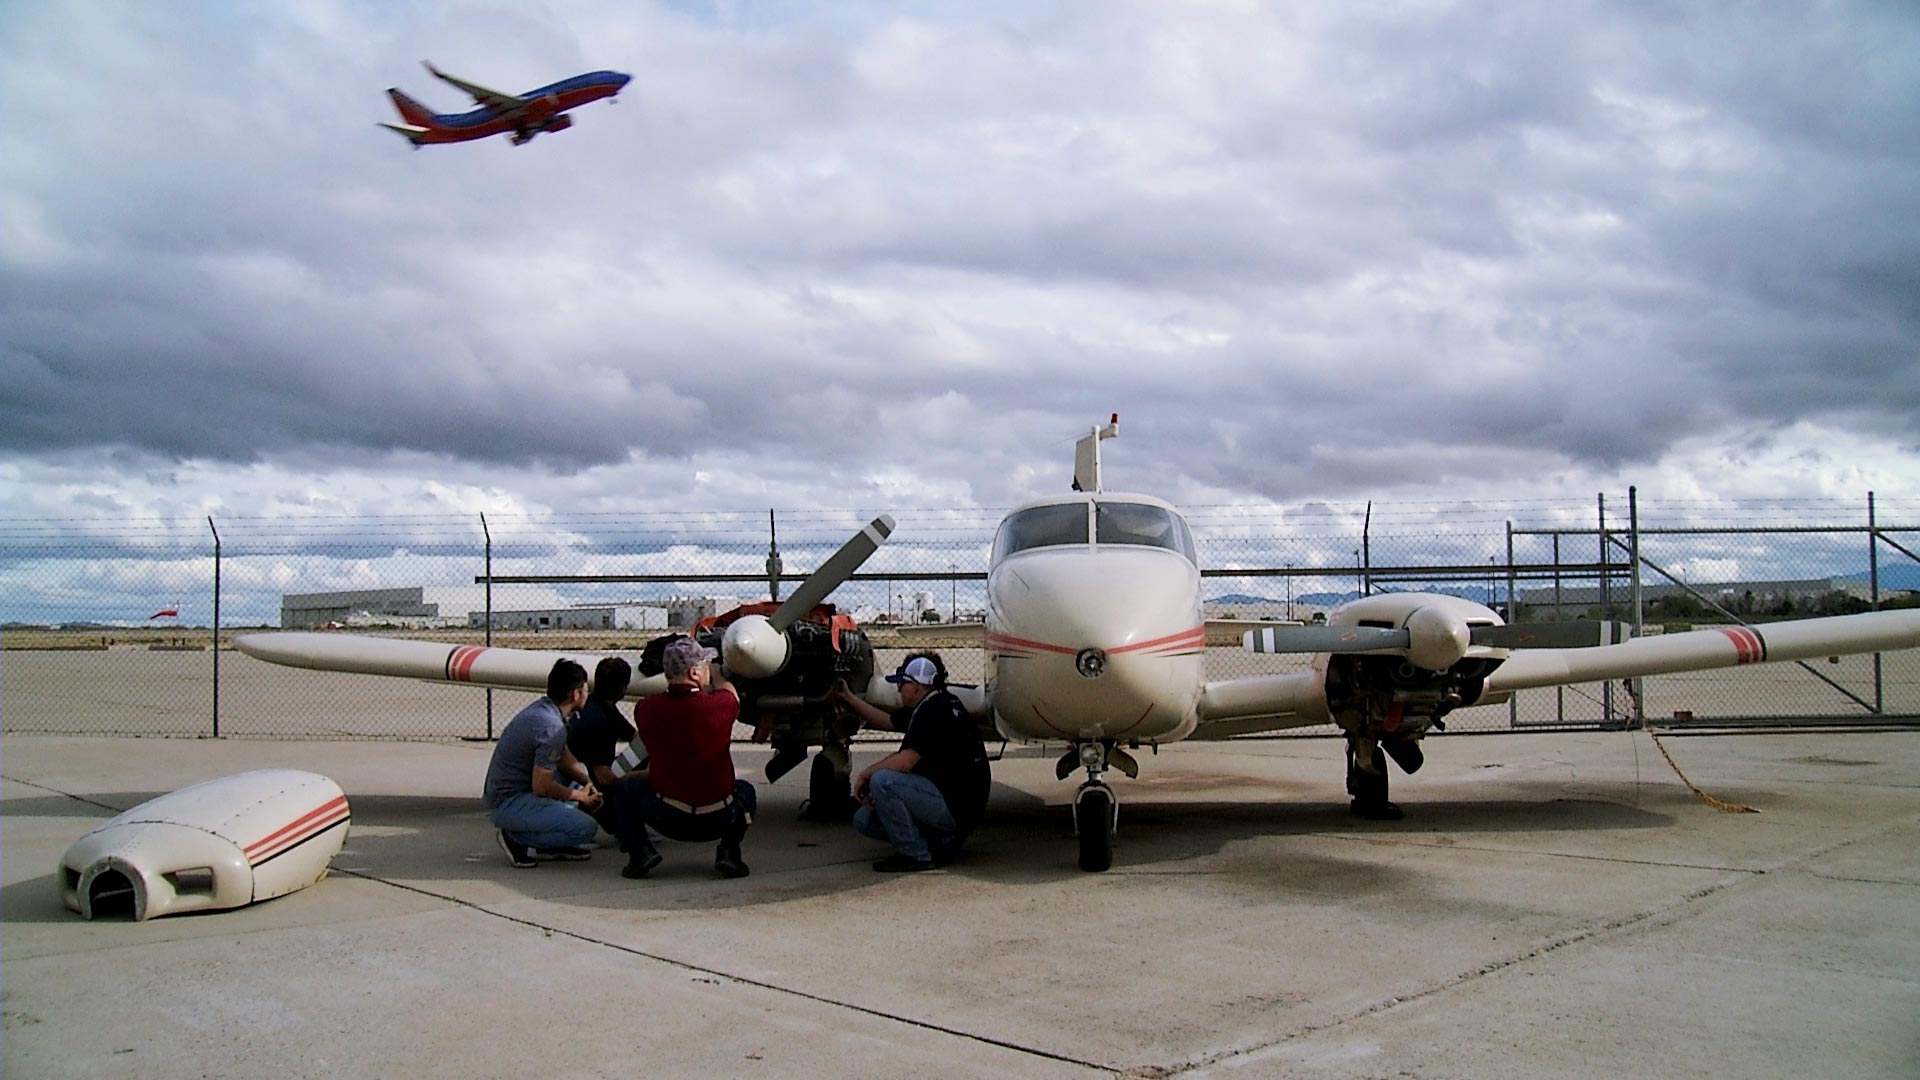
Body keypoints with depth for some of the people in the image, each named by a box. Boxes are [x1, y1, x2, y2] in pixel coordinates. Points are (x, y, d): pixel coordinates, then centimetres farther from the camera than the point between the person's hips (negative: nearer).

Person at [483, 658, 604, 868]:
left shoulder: (542, 708, 8)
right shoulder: (552, 727, -23)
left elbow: (565, 760, 18)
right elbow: (541, 787, -22)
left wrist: (588, 783, 2)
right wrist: (580, 797, -7)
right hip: (507, 805, -10)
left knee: (581, 772, 23)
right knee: (586, 827, -22)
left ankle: (553, 843, 13)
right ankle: (517, 839, -5)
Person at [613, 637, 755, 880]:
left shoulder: (645, 710, -5)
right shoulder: (719, 705, -11)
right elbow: (730, 695, 17)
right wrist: (717, 675, 38)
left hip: (666, 819, 0)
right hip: (718, 821, 0)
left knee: (627, 787, 26)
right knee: (745, 791, 31)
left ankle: (639, 850, 5)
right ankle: (729, 851, 9)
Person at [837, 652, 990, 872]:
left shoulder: (935, 711, -18)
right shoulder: (930, 707, 13)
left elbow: (905, 761, -26)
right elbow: (887, 721, 27)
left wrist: (865, 774, -12)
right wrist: (848, 697, 30)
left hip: (956, 808, -10)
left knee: (883, 781, -26)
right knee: (864, 820, 7)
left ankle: (914, 855, -14)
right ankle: (939, 841, 10)